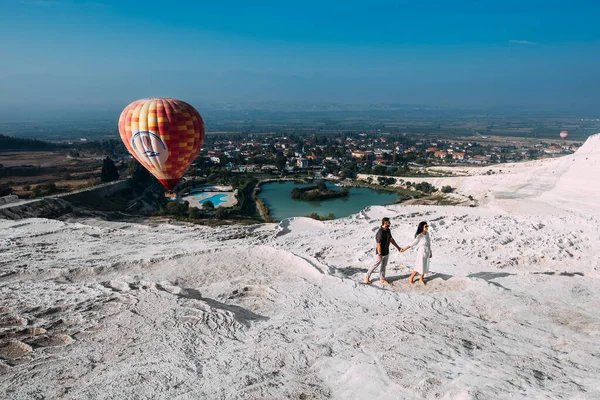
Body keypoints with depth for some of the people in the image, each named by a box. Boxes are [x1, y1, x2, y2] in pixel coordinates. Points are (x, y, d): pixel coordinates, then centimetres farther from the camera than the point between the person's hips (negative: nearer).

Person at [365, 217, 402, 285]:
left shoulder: (388, 230, 0)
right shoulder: (380, 232, -27)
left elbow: (391, 239, 13)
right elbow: (378, 244, -25)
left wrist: (397, 247, 14)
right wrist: (379, 254, -25)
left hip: (386, 251, 8)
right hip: (381, 252, -8)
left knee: (383, 265, 16)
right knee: (376, 264, 4)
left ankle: (382, 279, 28)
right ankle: (367, 277, 19)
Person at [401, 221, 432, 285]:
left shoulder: (427, 233, -3)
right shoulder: (419, 236, -24)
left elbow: (428, 243, 8)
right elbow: (413, 243, -15)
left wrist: (430, 252, 15)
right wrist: (404, 249, -13)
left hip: (427, 253, 6)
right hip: (421, 253, -6)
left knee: (425, 266, 15)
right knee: (419, 267, 4)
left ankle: (421, 279, 34)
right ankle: (411, 277, 25)